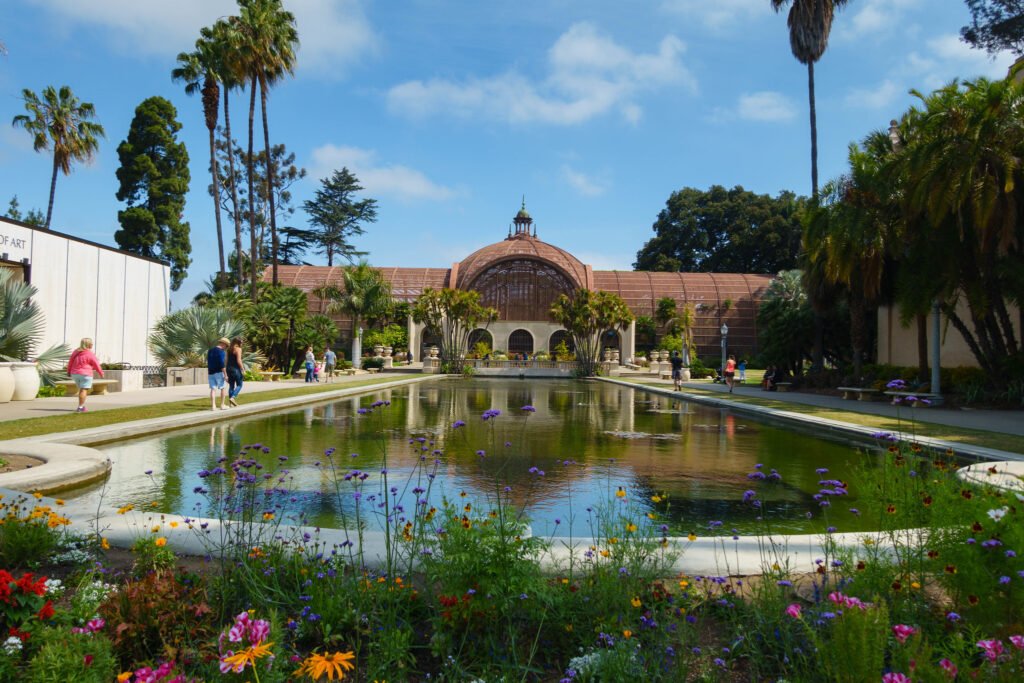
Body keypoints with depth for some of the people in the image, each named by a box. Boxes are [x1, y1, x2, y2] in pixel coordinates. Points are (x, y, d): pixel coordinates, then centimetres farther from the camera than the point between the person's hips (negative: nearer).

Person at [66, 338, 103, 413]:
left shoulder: (75, 352, 7)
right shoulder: (90, 354, -11)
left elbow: (70, 362, 14)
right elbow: (96, 365, -6)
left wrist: (69, 371, 26)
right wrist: (101, 373, 7)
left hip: (75, 374, 7)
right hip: (85, 374, -7)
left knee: (81, 389, 19)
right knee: (84, 390, -5)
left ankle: (82, 406, 20)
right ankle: (80, 407, -11)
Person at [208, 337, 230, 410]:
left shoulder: (210, 350, 13)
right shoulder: (221, 352, -13)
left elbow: (208, 362, 18)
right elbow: (222, 364, -19)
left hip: (211, 372, 7)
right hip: (218, 372, -7)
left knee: (213, 389, 4)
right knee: (224, 388, 5)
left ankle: (213, 406, -1)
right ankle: (222, 405, 5)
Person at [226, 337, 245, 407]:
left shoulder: (229, 349, 11)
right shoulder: (238, 349, -11)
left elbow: (227, 360, 11)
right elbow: (239, 360, -17)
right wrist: (243, 369, -13)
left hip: (229, 369, 7)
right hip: (236, 369, -7)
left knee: (231, 386, 9)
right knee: (239, 385, 3)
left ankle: (232, 403, 9)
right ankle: (232, 398, -16)